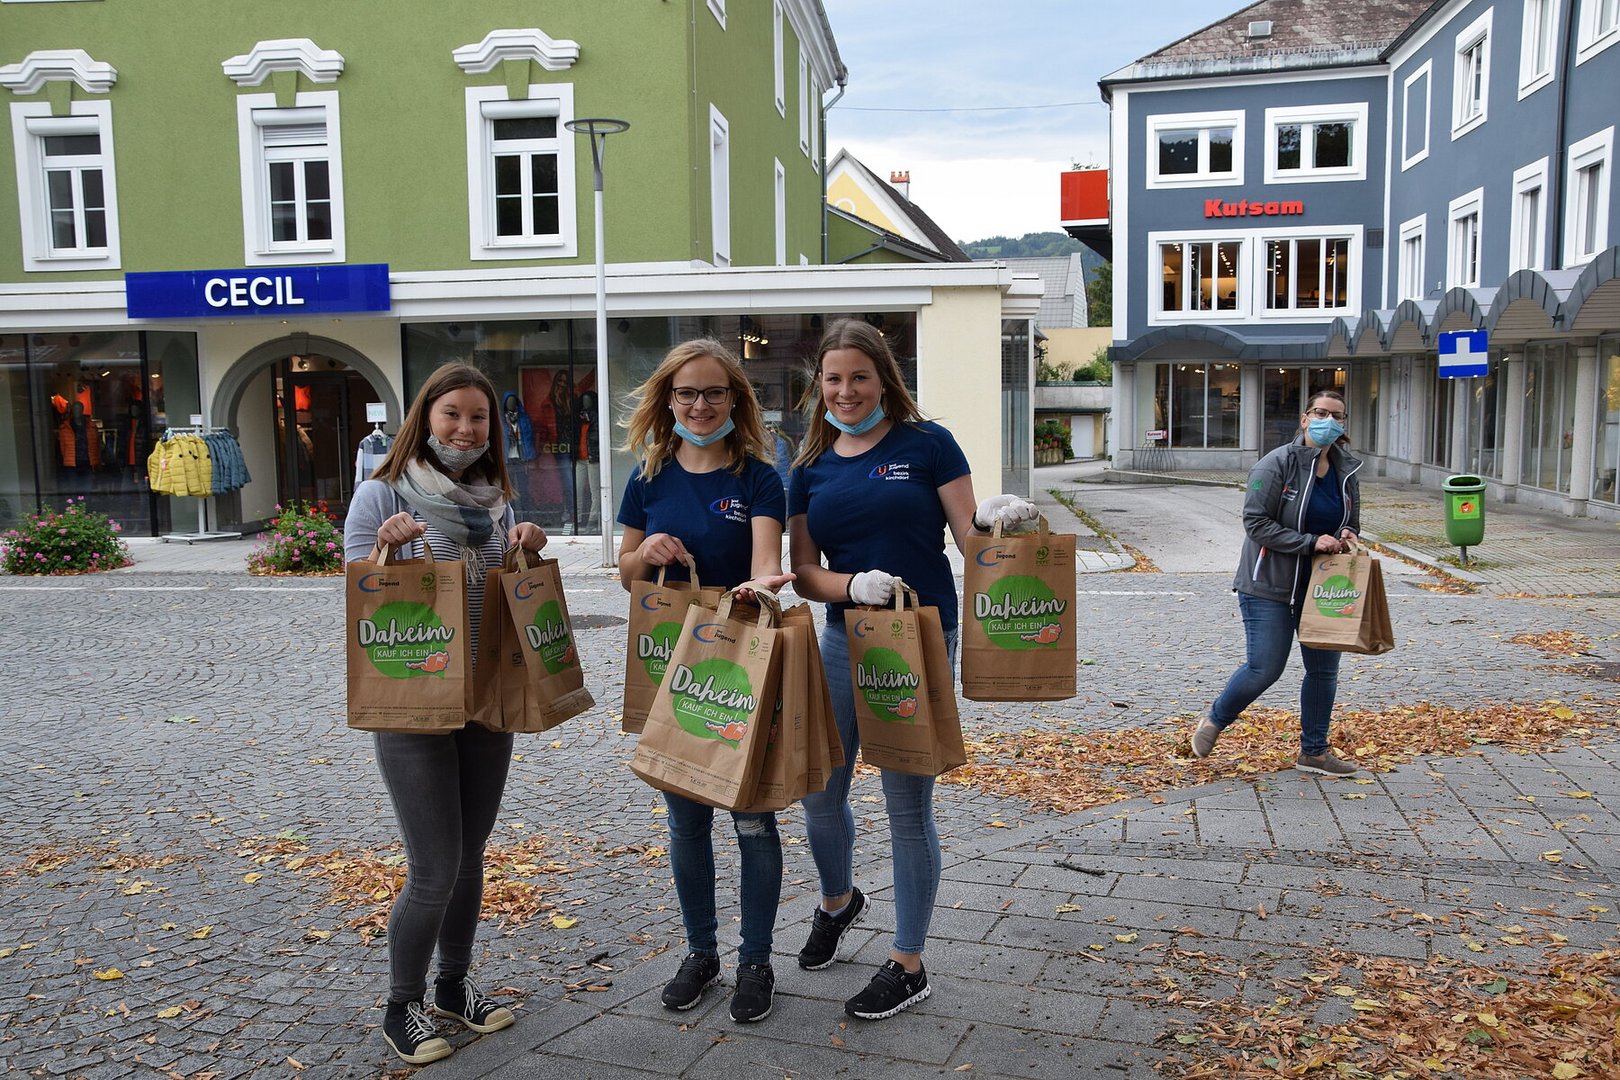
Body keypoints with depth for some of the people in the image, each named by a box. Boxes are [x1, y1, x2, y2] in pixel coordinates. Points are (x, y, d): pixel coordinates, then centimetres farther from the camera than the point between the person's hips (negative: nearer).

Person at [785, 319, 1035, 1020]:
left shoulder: (926, 443, -4)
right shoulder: (810, 468, 7)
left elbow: (969, 536, -5)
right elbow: (804, 573, 4)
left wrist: (994, 522, -27)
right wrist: (853, 583, -16)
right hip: (844, 636, 5)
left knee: (907, 804, 4)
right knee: (818, 790, 15)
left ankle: (908, 966, 21)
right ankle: (838, 901, 47)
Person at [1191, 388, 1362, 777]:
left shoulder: (1347, 471, 7)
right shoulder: (1277, 464, -13)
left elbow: (1351, 524, 20)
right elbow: (1256, 522, -18)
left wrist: (1346, 537, -4)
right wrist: (1311, 542, -22)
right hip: (1270, 585, -6)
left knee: (1324, 669, 10)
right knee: (1264, 668, -6)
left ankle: (1313, 751, 25)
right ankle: (1215, 720, 21)